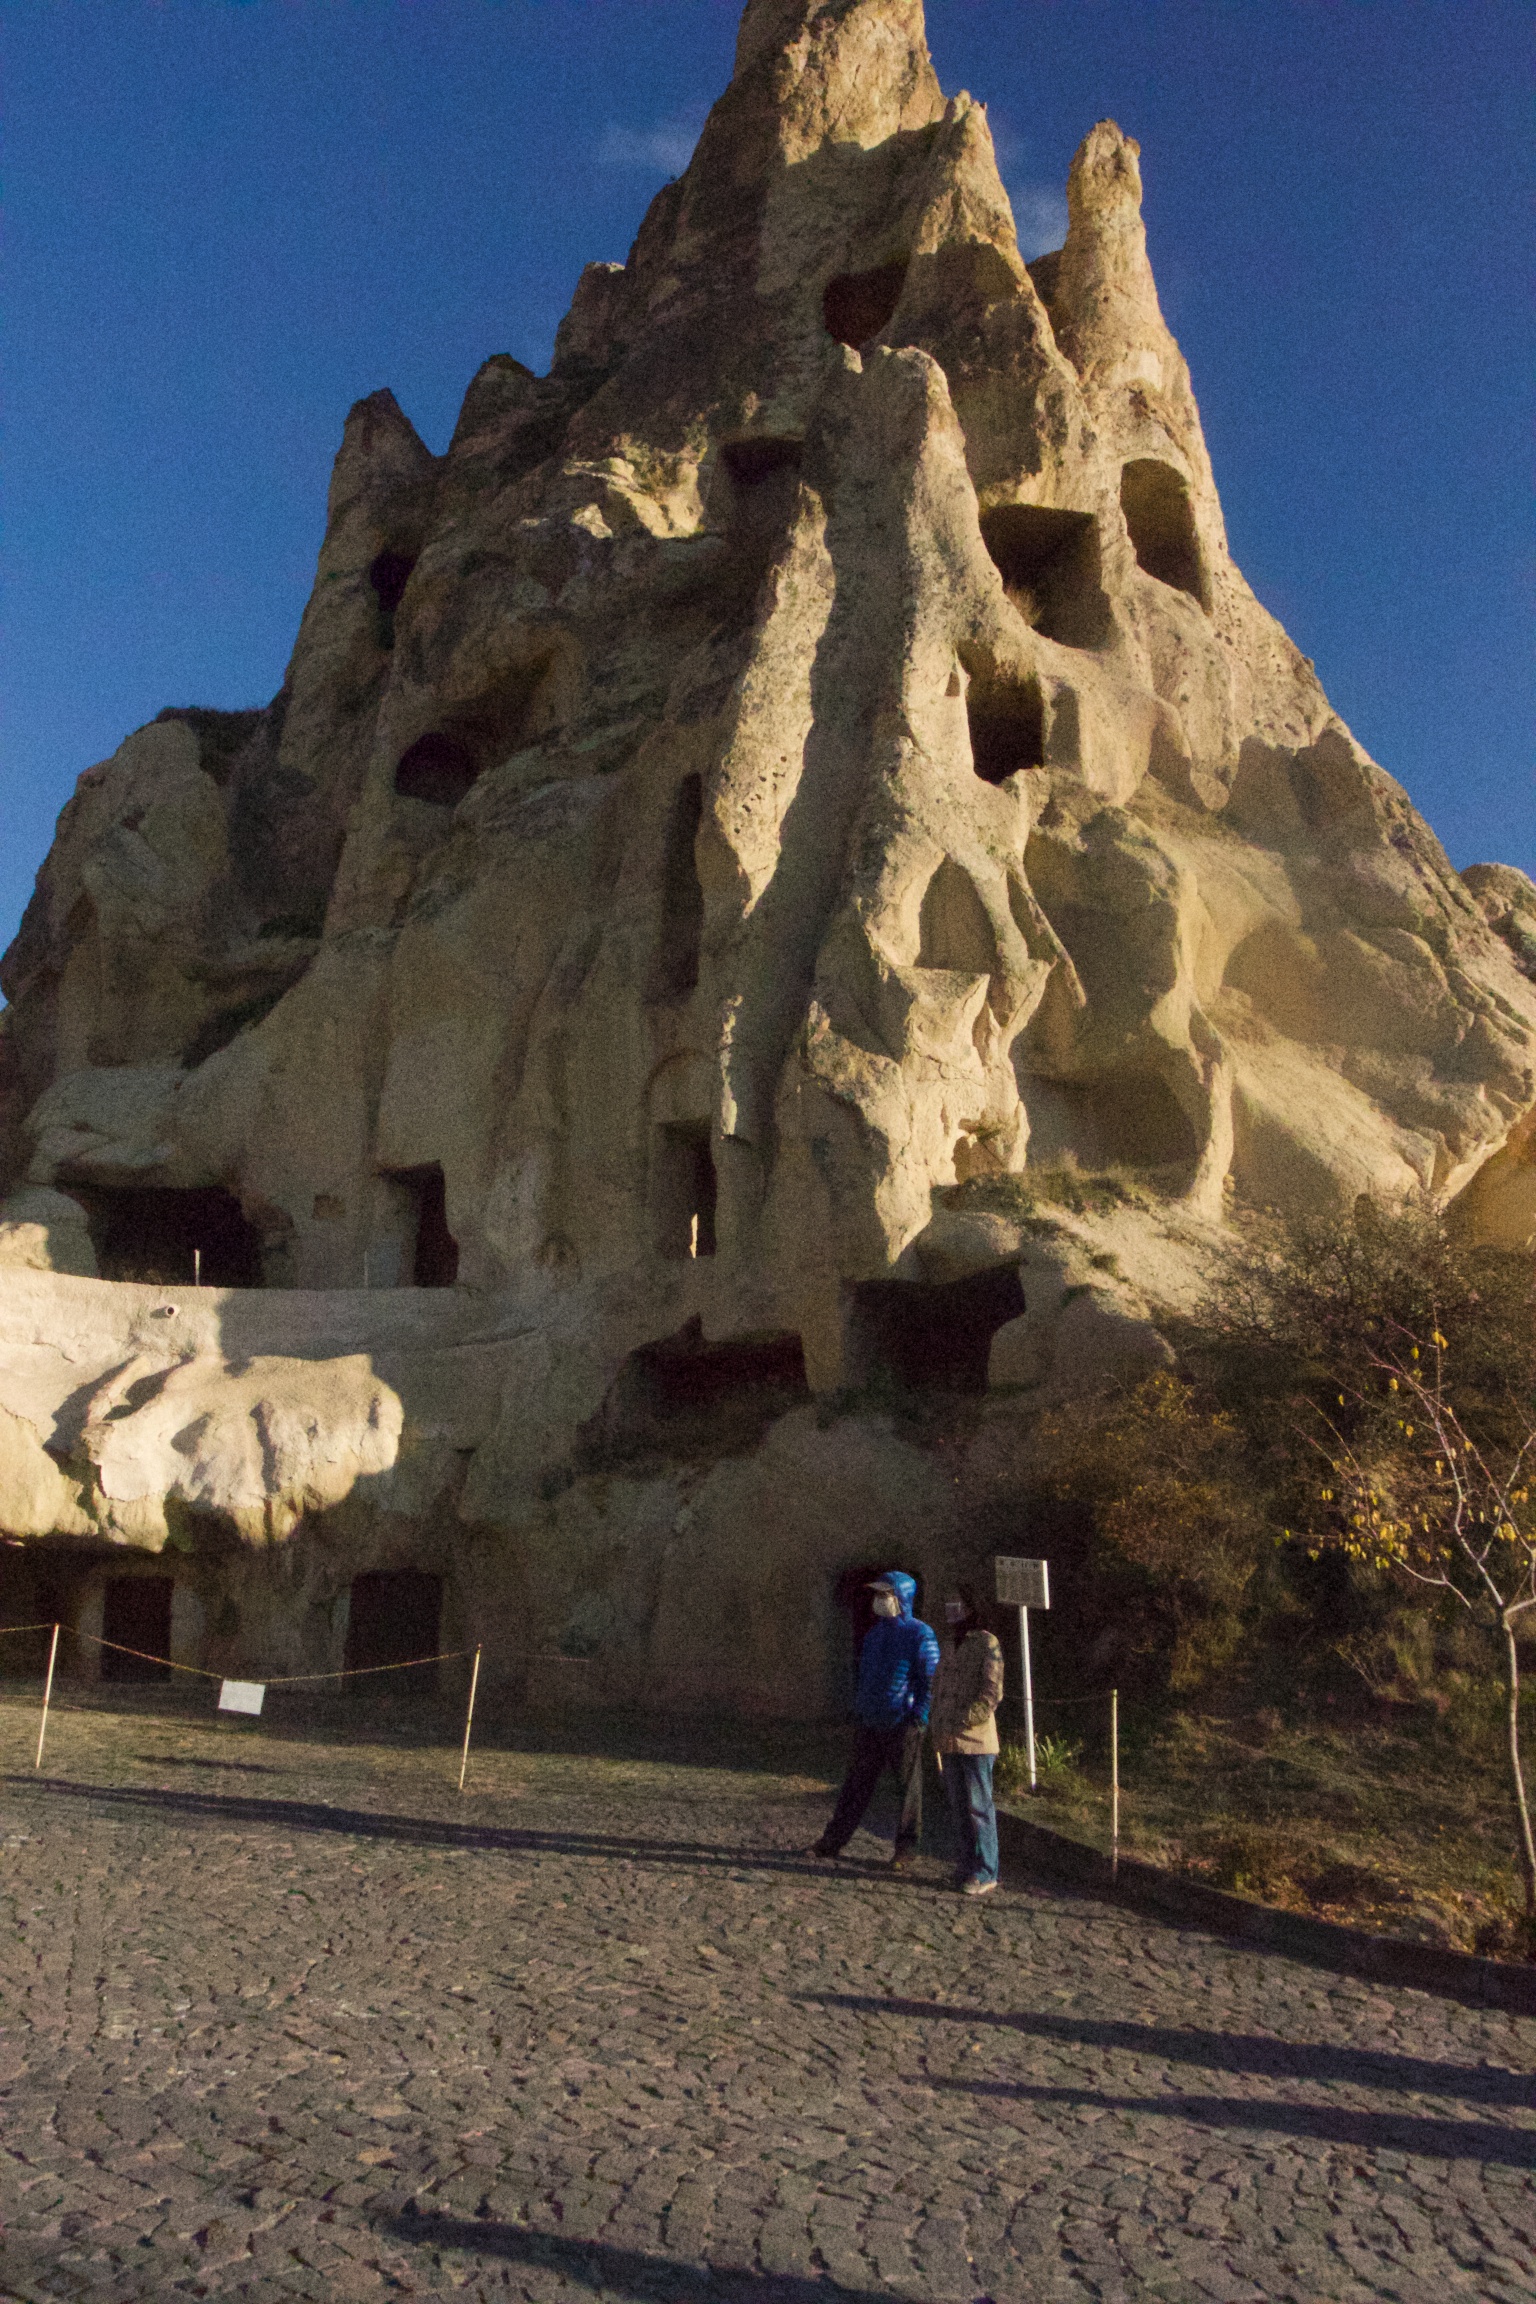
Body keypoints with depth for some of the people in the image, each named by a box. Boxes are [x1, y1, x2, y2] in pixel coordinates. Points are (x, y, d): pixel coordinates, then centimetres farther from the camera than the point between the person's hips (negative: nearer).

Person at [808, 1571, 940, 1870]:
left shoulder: (920, 1634, -8)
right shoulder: (874, 1633, 13)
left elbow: (930, 1680, -10)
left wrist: (919, 1719, -15)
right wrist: (858, 1710, 14)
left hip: (902, 1726, -6)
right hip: (868, 1723, 6)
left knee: (908, 1786, 5)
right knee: (856, 1783, 9)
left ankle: (904, 1850, 14)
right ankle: (834, 1841, 15)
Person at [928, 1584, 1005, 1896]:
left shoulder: (987, 1644, -7)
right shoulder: (950, 1647, 17)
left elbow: (992, 1693, -14)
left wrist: (962, 1721, -17)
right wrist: (937, 1725, 11)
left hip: (975, 1741, -7)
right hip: (949, 1742, 7)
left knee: (978, 1807, -3)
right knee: (958, 1808, 13)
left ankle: (985, 1873, 4)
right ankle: (966, 1866, 22)